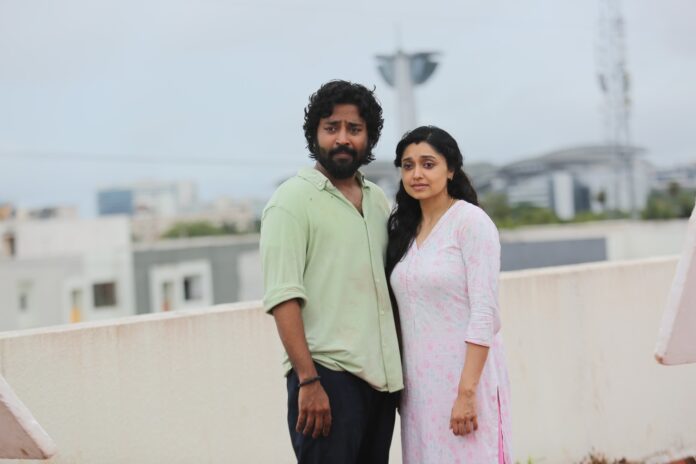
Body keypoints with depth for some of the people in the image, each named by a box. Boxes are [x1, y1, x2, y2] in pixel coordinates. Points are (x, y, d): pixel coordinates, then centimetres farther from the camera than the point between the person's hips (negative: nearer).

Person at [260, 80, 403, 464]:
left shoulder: (378, 199, 15)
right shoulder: (293, 200, -5)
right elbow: (282, 297, -13)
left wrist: (400, 370, 13)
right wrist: (308, 381, -19)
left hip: (382, 375, 6)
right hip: (327, 375, -6)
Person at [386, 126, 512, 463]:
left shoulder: (471, 221, -9)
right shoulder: (406, 227, 11)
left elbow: (484, 313, -15)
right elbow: (407, 314, 13)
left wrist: (467, 391, -20)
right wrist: (399, 384, 7)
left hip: (465, 376, -6)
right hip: (418, 381, 6)